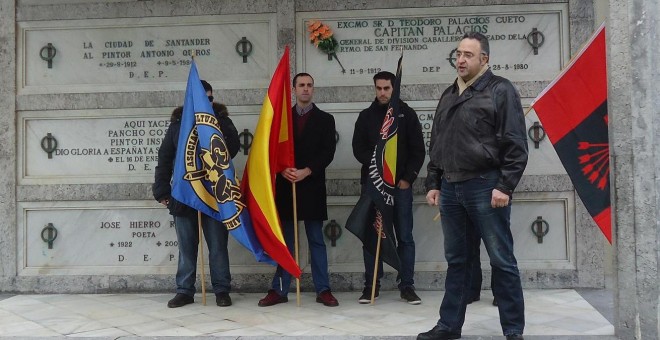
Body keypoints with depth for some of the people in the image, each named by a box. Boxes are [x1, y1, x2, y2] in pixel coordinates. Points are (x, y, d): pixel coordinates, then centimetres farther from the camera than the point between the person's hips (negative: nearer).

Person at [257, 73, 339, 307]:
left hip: (312, 186, -1)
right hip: (286, 185, 2)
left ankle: (323, 290, 7)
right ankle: (279, 290, 11)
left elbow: (328, 152, -2)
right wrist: (283, 170, -12)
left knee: (316, 239, 3)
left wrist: (306, 171, -14)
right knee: (285, 240, 6)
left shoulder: (325, 119, 7)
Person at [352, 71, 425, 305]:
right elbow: (358, 149, 4)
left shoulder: (407, 114, 5)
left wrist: (408, 178, -6)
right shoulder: (366, 116, 9)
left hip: (401, 185, -1)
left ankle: (407, 285, 9)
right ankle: (371, 284, 13)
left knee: (405, 236, 1)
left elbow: (418, 150, 2)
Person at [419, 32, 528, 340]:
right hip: (451, 188, 6)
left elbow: (515, 144, -10)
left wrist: (505, 186, -15)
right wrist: (433, 183, 15)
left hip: (485, 187, -6)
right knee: (457, 261, 13)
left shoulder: (500, 90, -3)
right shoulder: (448, 95, 17)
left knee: (501, 261, 1)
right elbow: (435, 144, 20)